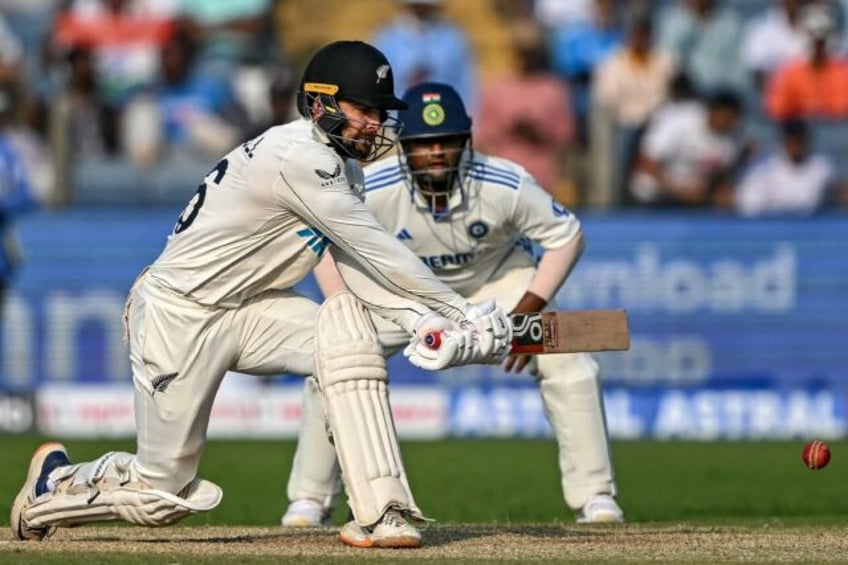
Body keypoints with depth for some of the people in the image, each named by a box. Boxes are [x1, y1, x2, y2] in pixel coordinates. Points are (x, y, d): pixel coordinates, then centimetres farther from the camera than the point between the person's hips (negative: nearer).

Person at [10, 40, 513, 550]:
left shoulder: (340, 166, 6)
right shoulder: (298, 158, -24)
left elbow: (361, 266, -1)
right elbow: (378, 253, -24)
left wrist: (421, 320, -17)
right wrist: (462, 311, -19)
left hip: (247, 309, 8)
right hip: (178, 314, -8)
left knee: (349, 326, -19)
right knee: (163, 491, -3)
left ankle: (380, 512, -20)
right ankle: (55, 483, 29)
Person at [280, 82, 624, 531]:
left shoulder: (505, 185, -33)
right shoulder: (374, 188, -33)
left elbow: (566, 237, -19)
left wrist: (527, 312, -28)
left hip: (497, 279, 0)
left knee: (570, 367, -16)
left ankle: (595, 496, 0)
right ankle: (310, 501, 2)